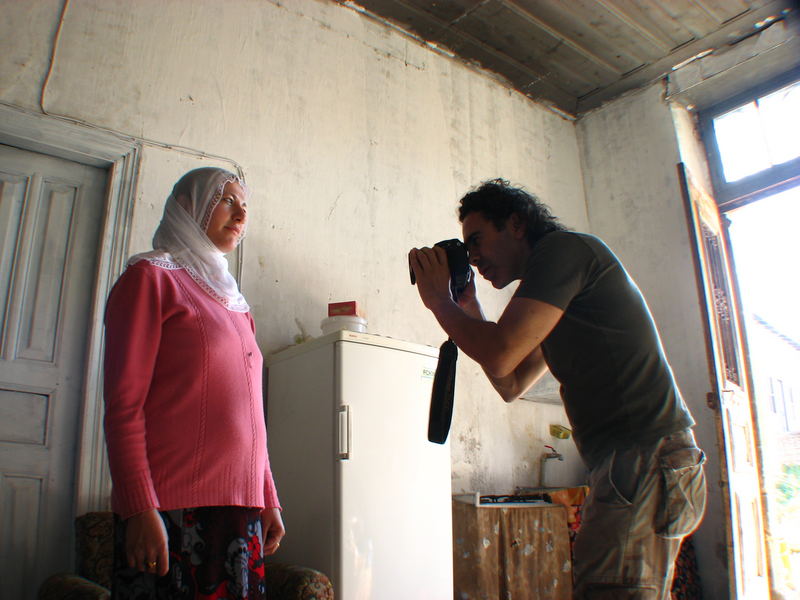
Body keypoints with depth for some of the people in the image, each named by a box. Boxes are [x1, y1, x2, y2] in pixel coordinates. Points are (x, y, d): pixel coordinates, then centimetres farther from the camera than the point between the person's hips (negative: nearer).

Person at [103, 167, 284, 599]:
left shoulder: (235, 303, 19)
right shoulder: (151, 277, 0)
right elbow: (123, 402, -9)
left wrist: (269, 500, 14)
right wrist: (140, 509, -15)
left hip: (242, 511, 6)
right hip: (172, 508, -6)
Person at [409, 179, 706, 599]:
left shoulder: (563, 247, -7)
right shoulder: (553, 298, 23)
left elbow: (499, 356, -17)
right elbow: (511, 386, 23)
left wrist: (440, 301, 0)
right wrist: (468, 309, 18)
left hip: (647, 461, -10)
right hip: (631, 467, 10)